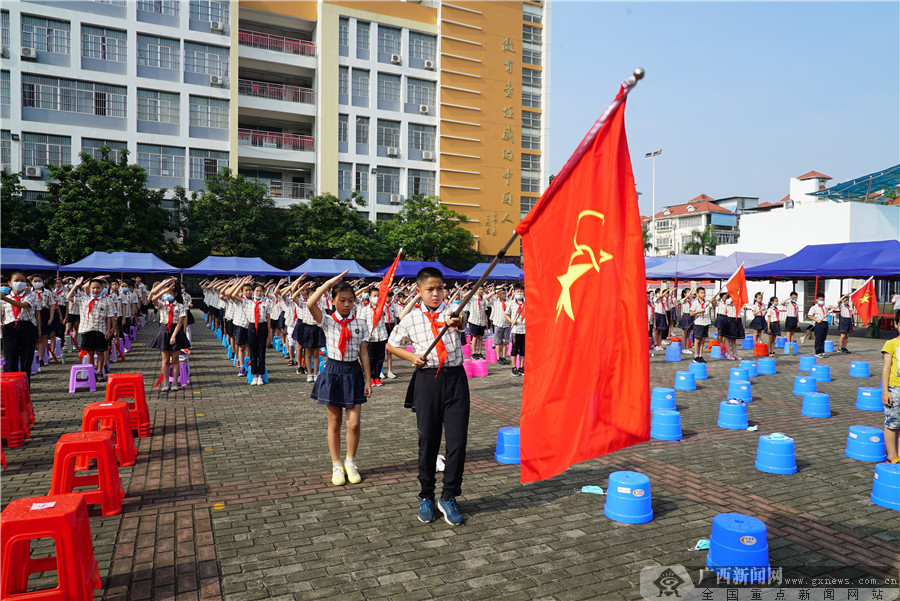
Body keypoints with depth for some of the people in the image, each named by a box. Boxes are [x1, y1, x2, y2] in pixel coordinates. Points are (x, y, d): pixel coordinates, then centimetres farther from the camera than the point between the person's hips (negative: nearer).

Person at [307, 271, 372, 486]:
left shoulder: (360, 325, 2)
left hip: (353, 372, 1)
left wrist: (368, 380, 0)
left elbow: (364, 353, 3)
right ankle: (336, 466, 21)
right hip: (333, 371, -1)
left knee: (354, 423, -2)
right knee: (334, 422, 8)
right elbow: (310, 304, -22)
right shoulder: (327, 322, -3)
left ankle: (350, 463, 19)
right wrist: (329, 283, -20)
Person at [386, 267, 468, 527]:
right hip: (427, 380, 0)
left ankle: (449, 498, 17)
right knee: (427, 441, 7)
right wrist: (411, 357, -1)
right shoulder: (410, 318, 4)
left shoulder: (452, 312, 3)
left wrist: (457, 322, -42)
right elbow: (391, 344, 16)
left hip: (455, 379, 0)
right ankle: (426, 497, 26)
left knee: (458, 440, -1)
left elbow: (462, 323, -19)